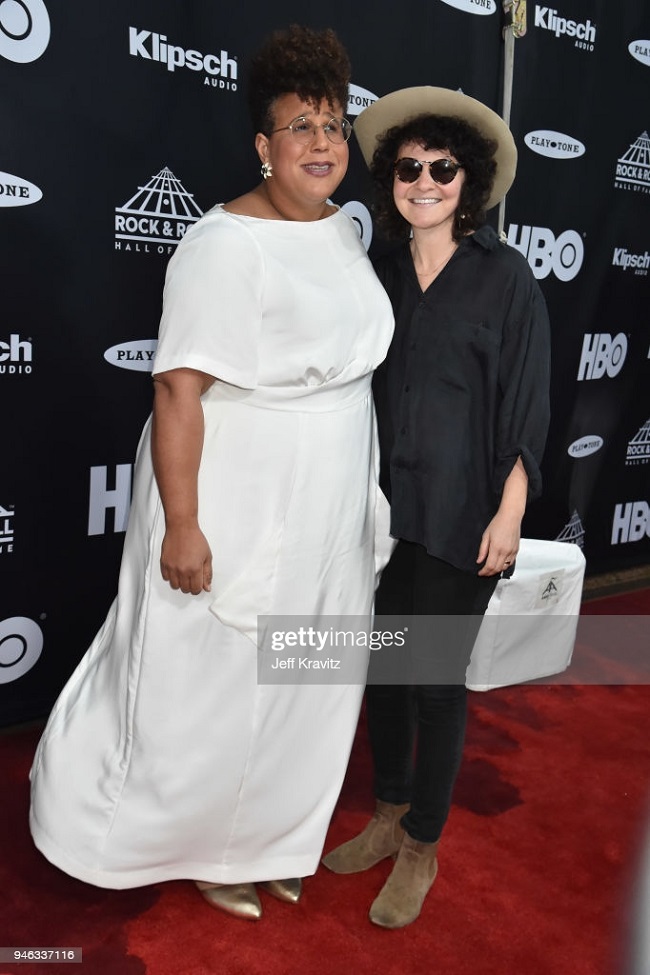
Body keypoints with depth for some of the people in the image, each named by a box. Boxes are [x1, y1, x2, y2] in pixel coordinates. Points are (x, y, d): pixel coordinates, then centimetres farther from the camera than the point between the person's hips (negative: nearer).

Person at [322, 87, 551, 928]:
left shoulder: (504, 275, -4)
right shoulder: (377, 273, 8)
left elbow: (525, 404, -6)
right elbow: (354, 390, 11)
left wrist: (509, 515, -11)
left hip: (459, 514, -4)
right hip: (381, 504, 5)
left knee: (435, 678, 4)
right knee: (380, 665, 14)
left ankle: (422, 849, 25)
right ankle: (389, 816, 36)